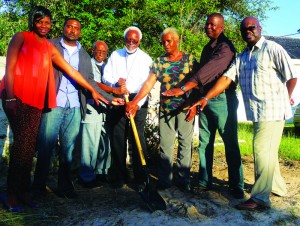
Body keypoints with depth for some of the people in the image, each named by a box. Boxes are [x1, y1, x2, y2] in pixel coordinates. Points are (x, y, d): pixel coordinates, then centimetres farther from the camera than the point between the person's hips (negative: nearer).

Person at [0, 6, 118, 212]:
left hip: (36, 101, 5)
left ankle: (23, 191, 8)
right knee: (22, 143, -12)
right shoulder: (21, 37, 6)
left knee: (29, 146, 1)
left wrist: (92, 90, 17)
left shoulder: (50, 48, 20)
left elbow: (71, 71, 19)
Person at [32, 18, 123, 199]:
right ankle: (39, 186, 12)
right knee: (45, 147, 0)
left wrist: (110, 98, 9)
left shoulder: (84, 55, 16)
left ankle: (65, 186, 15)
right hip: (53, 104, -3)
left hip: (74, 108, 3)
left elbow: (90, 82, 15)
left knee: (68, 149, 5)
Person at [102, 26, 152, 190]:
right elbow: (106, 77, 5)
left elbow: (147, 84, -7)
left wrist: (137, 103, -19)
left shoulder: (145, 58, 2)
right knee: (117, 138, 4)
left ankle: (140, 178, 4)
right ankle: (119, 176, 17)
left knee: (138, 138, -6)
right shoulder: (115, 55, 10)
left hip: (138, 101, -2)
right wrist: (116, 83, -18)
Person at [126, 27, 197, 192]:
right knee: (165, 145, 4)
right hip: (165, 109, 2)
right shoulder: (159, 62, 5)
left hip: (185, 109, -1)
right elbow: (149, 83, -5)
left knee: (185, 144, 5)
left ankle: (183, 181, 16)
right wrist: (134, 102, -16)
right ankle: (164, 181, 15)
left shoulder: (189, 59, 1)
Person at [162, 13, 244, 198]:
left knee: (230, 143, -3)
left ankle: (237, 186, 6)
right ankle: (205, 181, 18)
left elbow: (209, 70, -24)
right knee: (204, 143, 8)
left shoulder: (225, 46, -10)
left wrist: (184, 89, -30)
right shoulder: (207, 47, 18)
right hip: (205, 99, 8)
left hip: (222, 99, -8)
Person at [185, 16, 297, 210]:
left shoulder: (272, 49, -5)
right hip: (257, 112, 7)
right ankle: (278, 187, 33)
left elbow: (292, 76, -5)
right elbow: (226, 79, 4)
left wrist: (285, 99, 4)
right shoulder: (241, 58, 15)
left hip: (272, 110, -7)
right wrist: (206, 98, -7)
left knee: (262, 151, -9)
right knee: (267, 152, 16)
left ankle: (260, 198, -2)